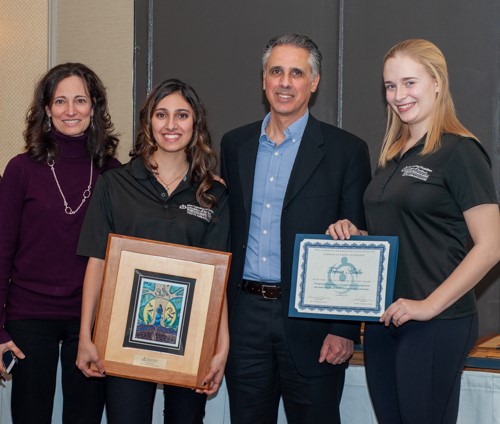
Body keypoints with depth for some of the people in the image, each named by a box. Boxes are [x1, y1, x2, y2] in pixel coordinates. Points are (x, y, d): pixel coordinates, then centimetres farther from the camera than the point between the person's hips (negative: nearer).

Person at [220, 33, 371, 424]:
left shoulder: (346, 151, -3)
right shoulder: (234, 145, 10)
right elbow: (225, 231, 14)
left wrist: (345, 329, -9)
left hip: (310, 320, -3)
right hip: (245, 315, 4)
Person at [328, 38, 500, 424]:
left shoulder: (459, 151, -10)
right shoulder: (393, 155, 14)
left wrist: (429, 305, -18)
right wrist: (352, 233, 4)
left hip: (436, 324, -7)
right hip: (383, 319, 8)